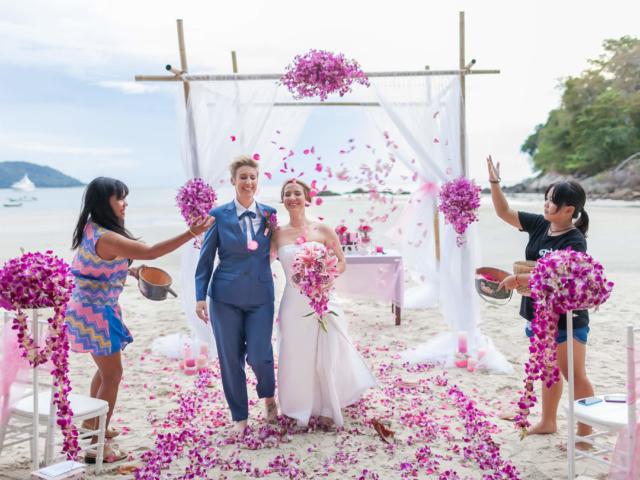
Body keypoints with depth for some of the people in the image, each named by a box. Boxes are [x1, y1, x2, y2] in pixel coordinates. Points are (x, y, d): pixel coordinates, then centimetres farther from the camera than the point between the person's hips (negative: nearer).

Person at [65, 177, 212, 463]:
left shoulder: (92, 229, 4)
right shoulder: (106, 238, -26)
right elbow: (151, 252, -29)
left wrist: (128, 270, 10)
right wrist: (192, 233, -29)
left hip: (91, 308, 10)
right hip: (96, 312, -10)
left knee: (106, 369, 25)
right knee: (112, 374, 1)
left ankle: (91, 422, 43)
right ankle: (97, 447, 9)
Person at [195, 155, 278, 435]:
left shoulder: (269, 214, 4)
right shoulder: (219, 215, -1)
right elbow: (206, 259, 1)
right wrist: (200, 296, -3)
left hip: (261, 296, 0)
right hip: (226, 297, 0)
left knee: (259, 355, -6)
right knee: (230, 358, 5)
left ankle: (269, 397, 28)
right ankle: (239, 417, 24)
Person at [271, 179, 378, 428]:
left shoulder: (323, 229, -3)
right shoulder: (278, 234, 2)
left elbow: (342, 263, 2)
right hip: (293, 303, 1)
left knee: (326, 357, 6)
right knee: (296, 358, 7)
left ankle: (327, 408, 29)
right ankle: (302, 409, 29)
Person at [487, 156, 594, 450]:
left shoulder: (575, 241, -20)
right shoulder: (539, 225, 2)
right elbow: (505, 213, 9)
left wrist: (518, 279, -26)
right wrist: (494, 182, 1)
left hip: (567, 318, -8)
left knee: (575, 376, 0)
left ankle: (585, 436, 11)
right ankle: (548, 422, 37)